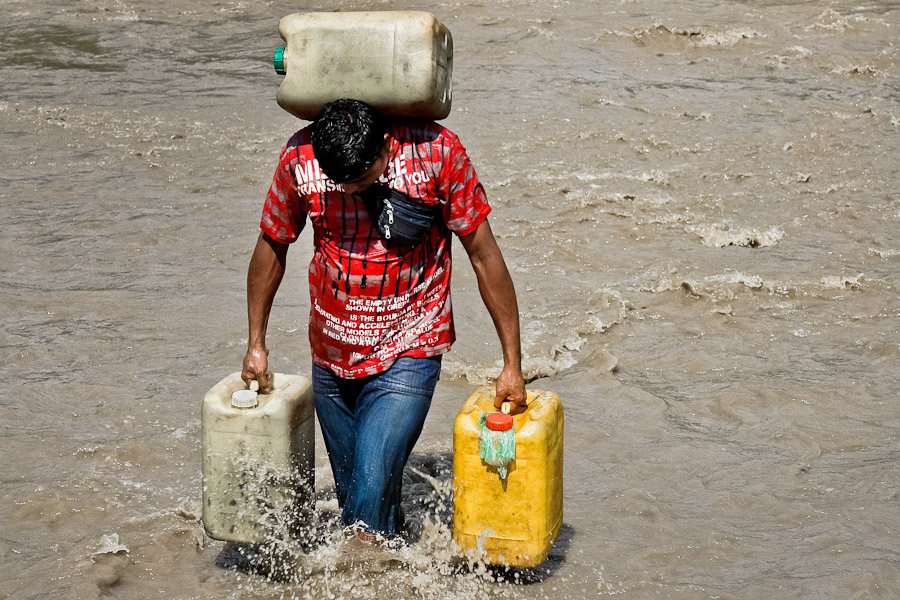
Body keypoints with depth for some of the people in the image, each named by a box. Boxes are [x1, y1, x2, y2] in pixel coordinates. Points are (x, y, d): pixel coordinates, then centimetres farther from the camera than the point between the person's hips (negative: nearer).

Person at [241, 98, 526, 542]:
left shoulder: (437, 153, -19)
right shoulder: (301, 157, -13)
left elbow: (483, 254, -10)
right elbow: (272, 244, 5)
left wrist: (512, 364, -8)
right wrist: (256, 344, 11)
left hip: (407, 354, -3)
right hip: (331, 353, 3)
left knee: (373, 486, -15)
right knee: (350, 488, 14)